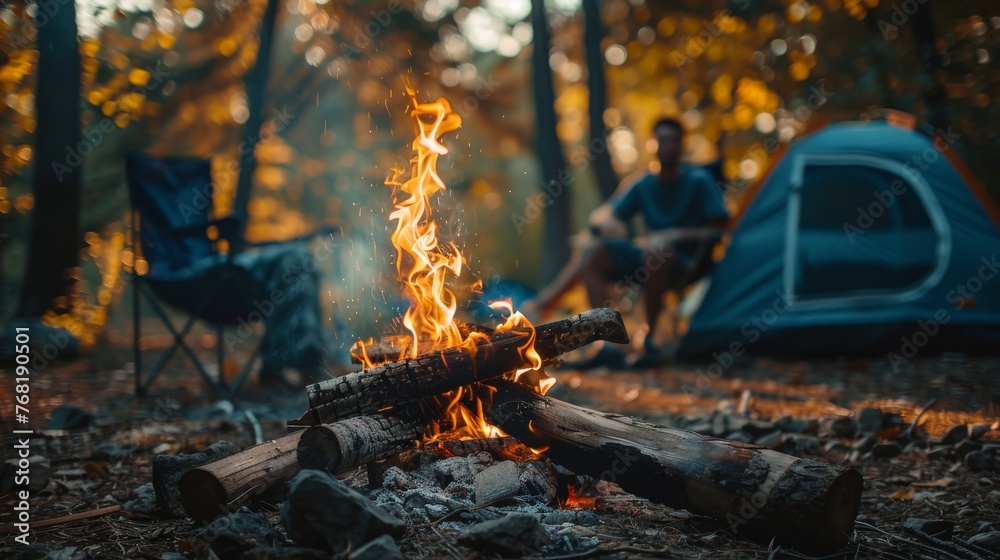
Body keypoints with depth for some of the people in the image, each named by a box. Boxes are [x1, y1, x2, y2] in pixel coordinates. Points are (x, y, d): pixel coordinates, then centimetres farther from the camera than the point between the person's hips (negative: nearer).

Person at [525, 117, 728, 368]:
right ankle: (608, 345, -23)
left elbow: (716, 230, -7)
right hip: (647, 259, 5)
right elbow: (601, 214, 8)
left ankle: (650, 342, -26)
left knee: (656, 248, -39)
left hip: (684, 262, -5)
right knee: (590, 247, -15)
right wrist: (606, 221, -17)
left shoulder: (699, 181, -2)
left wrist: (674, 235, -19)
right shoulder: (644, 185, 11)